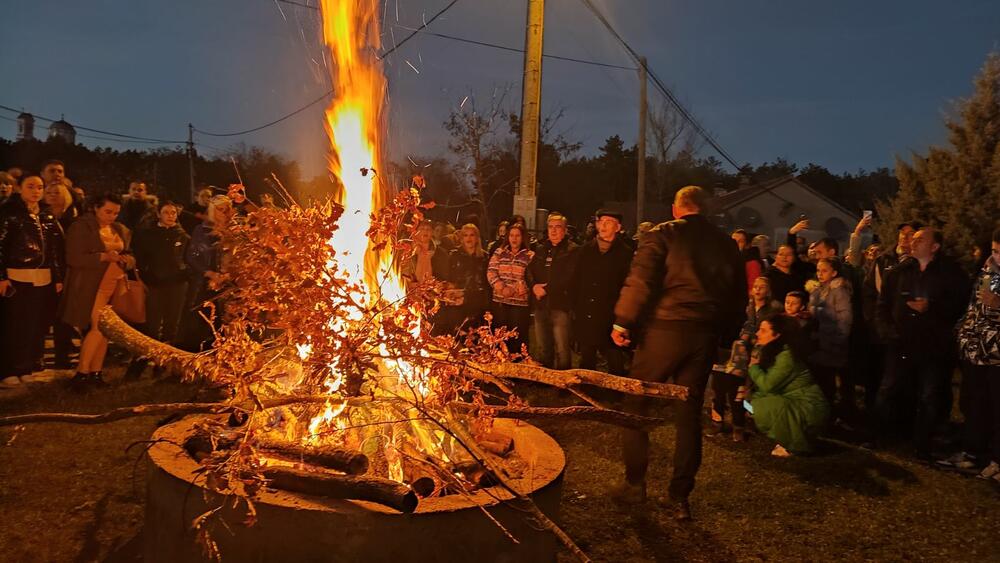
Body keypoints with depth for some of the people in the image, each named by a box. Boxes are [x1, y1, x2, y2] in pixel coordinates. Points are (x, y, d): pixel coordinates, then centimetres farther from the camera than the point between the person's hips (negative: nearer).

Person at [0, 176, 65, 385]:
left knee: (37, 325, 7)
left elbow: (56, 248, 13)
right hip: (17, 277, -5)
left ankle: (28, 366, 17)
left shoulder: (47, 216, 13)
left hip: (43, 279, 5)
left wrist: (58, 277, 10)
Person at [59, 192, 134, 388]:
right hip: (92, 286, -6)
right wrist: (104, 256, -20)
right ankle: (81, 372, -3)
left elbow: (128, 255, 18)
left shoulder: (121, 230, 13)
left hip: (116, 286, 6)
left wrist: (127, 260, -6)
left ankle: (95, 372, 13)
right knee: (98, 328, -13)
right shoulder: (81, 227, -5)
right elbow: (74, 258, -13)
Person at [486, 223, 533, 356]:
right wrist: (501, 288, -13)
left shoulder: (530, 256, 1)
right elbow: (491, 272, 3)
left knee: (518, 336, -1)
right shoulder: (499, 253, 11)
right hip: (499, 300, 3)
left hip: (520, 302, -3)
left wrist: (513, 290, -17)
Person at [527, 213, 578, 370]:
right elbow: (530, 271, 12)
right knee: (543, 349, 13)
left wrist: (546, 289, -13)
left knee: (562, 350, -7)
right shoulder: (540, 249, 18)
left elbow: (568, 277, -12)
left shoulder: (572, 250, -1)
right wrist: (534, 286, -8)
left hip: (560, 305, -5)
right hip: (541, 305, 6)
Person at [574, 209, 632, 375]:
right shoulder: (586, 250, 12)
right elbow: (577, 281, 11)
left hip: (610, 319, -4)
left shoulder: (625, 253, 0)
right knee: (586, 361, 13)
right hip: (585, 318, 4)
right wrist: (576, 308, 3)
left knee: (615, 364, -2)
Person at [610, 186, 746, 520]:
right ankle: (680, 497, 15)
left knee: (634, 404, 10)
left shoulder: (663, 235, -3)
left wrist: (623, 322, -8)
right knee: (689, 413, 12)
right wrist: (727, 335, 21)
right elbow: (739, 295, 15)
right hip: (706, 336, 5)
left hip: (666, 329, -4)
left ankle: (635, 484, 14)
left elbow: (640, 280, -13)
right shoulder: (727, 244, 12)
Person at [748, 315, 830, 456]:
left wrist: (754, 367, -7)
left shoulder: (787, 355, -20)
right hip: (793, 405, 10)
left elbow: (768, 385, -22)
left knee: (763, 409, -25)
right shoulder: (772, 352, 9)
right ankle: (791, 439, 12)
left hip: (810, 409, -10)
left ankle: (795, 445, -6)